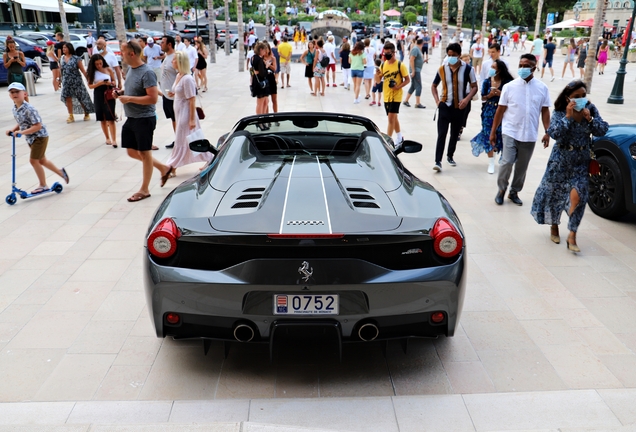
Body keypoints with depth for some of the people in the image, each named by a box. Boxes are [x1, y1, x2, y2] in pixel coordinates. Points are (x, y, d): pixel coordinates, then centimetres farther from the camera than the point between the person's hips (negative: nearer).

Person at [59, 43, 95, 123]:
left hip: (76, 81, -4)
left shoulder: (76, 58, -8)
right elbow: (61, 71, 13)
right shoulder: (62, 59, 6)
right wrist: (60, 80, 15)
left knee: (82, 98, 2)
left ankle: (86, 114, 19)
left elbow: (83, 70, -9)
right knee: (68, 98, 2)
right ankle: (71, 116, 11)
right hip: (66, 83, 4)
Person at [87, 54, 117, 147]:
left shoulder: (108, 69, -1)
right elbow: (90, 86, -2)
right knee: (102, 119, 10)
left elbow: (114, 81, 7)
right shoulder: (92, 72, 2)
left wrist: (110, 83, -15)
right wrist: (100, 83, -17)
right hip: (98, 96, 2)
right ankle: (107, 138, 24)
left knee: (110, 118, -9)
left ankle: (114, 140, -9)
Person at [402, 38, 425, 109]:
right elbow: (411, 60, -21)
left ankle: (406, 101, 20)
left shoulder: (418, 49, 15)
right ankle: (417, 103, -8)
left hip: (417, 70, 10)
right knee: (418, 86, -9)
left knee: (413, 86, 14)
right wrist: (413, 71, -23)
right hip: (415, 70, -10)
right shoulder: (415, 49, -14)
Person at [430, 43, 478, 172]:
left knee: (455, 134, 13)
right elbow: (434, 86, 11)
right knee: (441, 134, -9)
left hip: (459, 106, 1)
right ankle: (438, 161, -11)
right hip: (445, 105, 0)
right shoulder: (442, 69, -1)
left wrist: (467, 99, -16)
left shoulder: (467, 69, -5)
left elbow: (474, 86, 0)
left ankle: (450, 156, 32)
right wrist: (437, 100, -2)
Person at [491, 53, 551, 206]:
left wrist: (547, 132, -2)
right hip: (510, 132, -2)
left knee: (522, 166, 10)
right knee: (507, 162, -11)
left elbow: (545, 111, 5)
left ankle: (514, 192, 27)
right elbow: (500, 110, 0)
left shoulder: (542, 88, 1)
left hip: (529, 135, 2)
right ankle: (501, 189, 11)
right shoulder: (509, 86, -3)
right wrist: (493, 132, 1)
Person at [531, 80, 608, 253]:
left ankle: (572, 237, -3)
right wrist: (568, 116, -26)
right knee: (555, 193, 9)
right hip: (561, 159, -1)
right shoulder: (559, 112, -9)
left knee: (577, 196, -12)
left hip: (581, 161, 1)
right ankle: (554, 227, 33)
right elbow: (554, 133, -21)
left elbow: (602, 130, -5)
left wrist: (589, 118, -19)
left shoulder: (591, 109, -2)